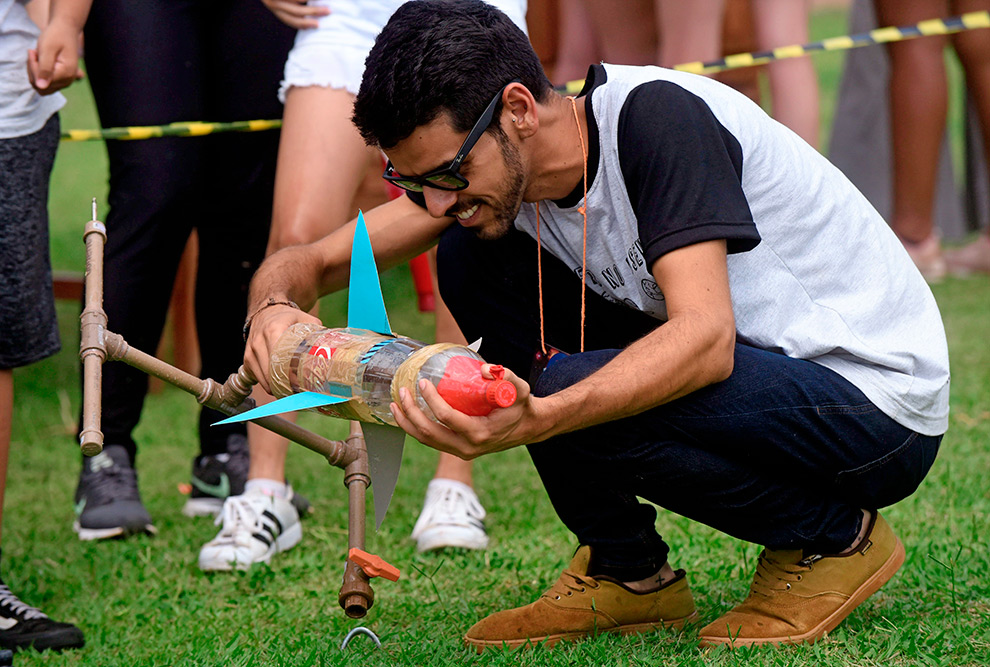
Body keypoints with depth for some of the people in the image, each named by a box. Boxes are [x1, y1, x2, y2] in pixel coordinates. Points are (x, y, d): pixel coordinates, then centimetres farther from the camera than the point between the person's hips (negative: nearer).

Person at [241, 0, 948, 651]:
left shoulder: (658, 117, -25)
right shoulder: (494, 165, -3)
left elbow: (706, 338, -37)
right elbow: (308, 261, 0)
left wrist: (536, 419, -50)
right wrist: (276, 308, -25)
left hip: (880, 407, -8)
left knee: (570, 390, -30)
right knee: (472, 258, -5)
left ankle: (836, 536, -5)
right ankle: (631, 573, 3)